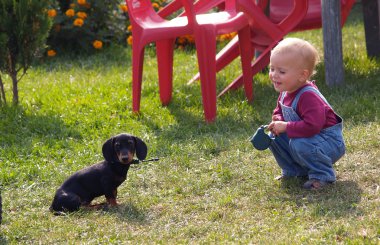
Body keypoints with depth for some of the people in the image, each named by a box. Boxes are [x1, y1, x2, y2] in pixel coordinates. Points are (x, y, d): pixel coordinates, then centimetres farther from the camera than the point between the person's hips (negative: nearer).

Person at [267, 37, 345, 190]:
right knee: (274, 137, 4)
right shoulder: (285, 92, -1)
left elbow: (312, 126, -40)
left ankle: (322, 175, -12)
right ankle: (294, 170, 18)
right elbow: (279, 111, 16)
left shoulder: (308, 96, -32)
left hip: (330, 141, -10)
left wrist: (286, 127, -30)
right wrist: (278, 121, -9)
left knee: (300, 144, -35)